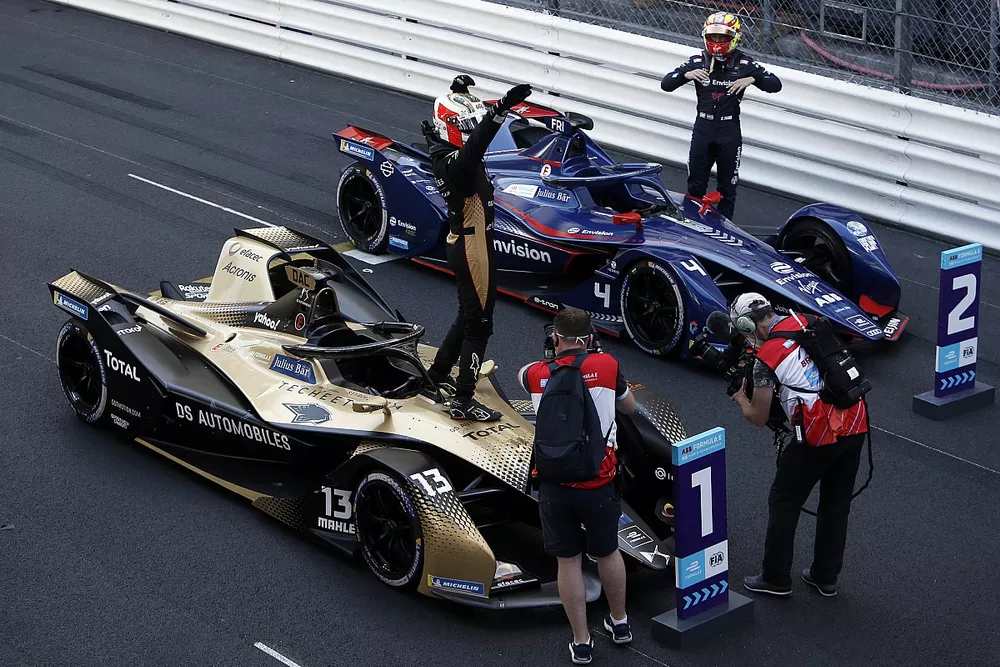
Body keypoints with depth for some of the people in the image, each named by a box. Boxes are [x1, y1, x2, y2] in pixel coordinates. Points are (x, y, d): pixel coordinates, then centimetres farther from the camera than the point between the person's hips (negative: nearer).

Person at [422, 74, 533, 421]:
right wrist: (500, 110, -63)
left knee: (469, 315, 25)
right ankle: (463, 400, 7)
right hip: (472, 248, -10)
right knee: (479, 323, 0)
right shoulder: (454, 164, -28)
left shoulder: (444, 151, 1)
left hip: (463, 243, 10)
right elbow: (473, 149, -52)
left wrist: (458, 92, 29)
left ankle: (439, 373, 40)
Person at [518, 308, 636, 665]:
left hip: (553, 484, 0)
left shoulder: (537, 374, 1)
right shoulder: (607, 365, -4)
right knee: (607, 552, 21)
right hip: (599, 483, 0)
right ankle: (619, 622, 39)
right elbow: (629, 406, 16)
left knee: (568, 561, 13)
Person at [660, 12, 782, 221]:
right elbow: (666, 84, -3)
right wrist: (686, 74, -21)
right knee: (695, 182, 9)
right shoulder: (697, 61, -1)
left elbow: (775, 84, -7)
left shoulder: (744, 63, -5)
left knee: (727, 184, 8)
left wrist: (752, 79, -24)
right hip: (703, 127, 1)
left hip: (730, 130, -1)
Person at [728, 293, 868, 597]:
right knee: (836, 504, 18)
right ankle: (825, 577, 29)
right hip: (856, 423, 7)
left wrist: (740, 398, 20)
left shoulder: (766, 358, -9)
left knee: (784, 503, 11)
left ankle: (776, 578, 19)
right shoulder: (805, 321, 9)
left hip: (820, 434, -7)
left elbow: (758, 418, 1)